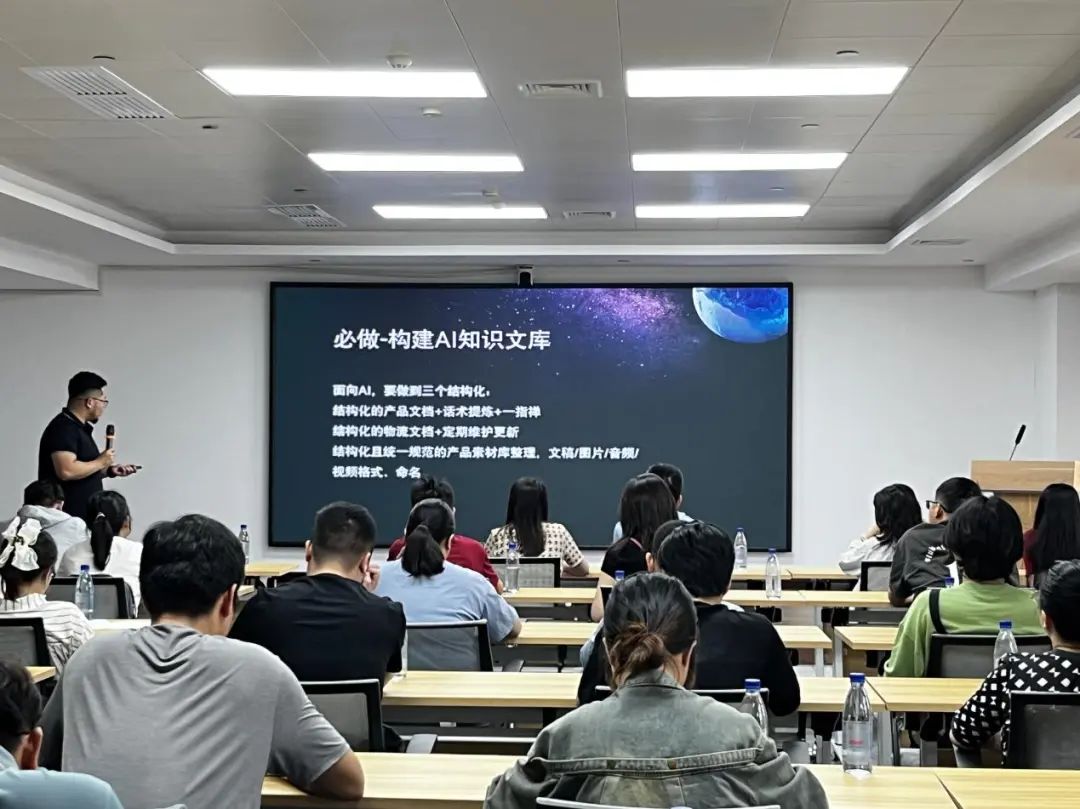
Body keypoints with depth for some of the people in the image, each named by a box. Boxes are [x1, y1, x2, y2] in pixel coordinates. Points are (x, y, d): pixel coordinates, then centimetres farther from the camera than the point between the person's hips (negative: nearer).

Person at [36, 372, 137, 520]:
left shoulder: (79, 428, 18)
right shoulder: (63, 428, -13)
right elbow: (66, 471, -26)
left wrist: (109, 470, 12)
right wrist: (100, 462, -13)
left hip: (84, 514, 10)